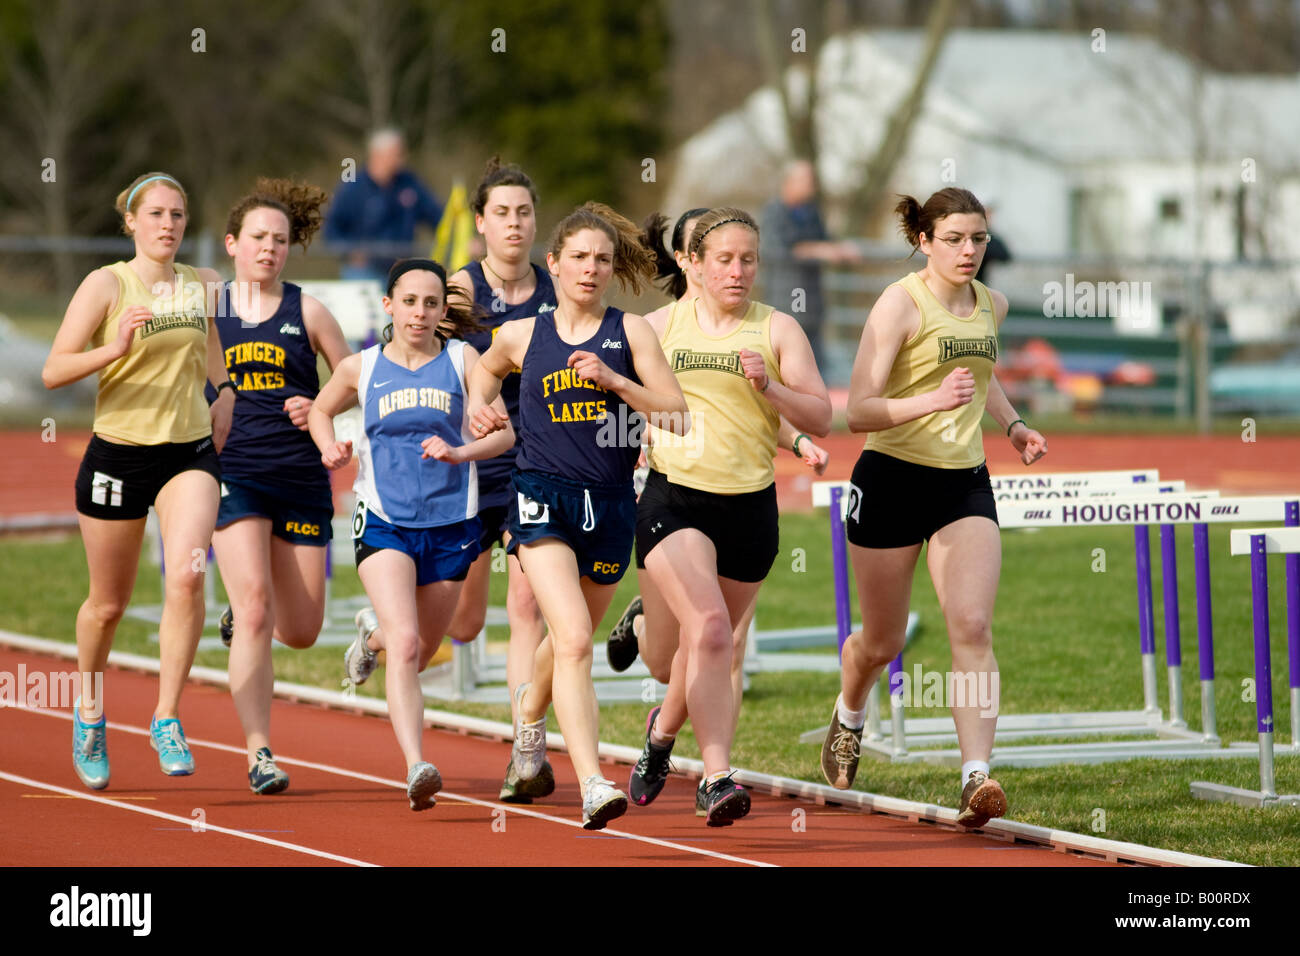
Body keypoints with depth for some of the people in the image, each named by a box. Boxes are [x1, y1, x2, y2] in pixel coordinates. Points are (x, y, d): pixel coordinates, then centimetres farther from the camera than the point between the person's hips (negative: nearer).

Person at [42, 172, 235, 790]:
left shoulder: (204, 286, 6)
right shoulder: (106, 285, -6)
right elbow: (53, 371, -12)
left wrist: (225, 392, 10)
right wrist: (114, 348, -27)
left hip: (189, 453, 2)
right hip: (118, 452, -2)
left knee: (186, 576, -22)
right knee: (108, 604, 8)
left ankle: (167, 718, -14)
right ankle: (89, 710, 36)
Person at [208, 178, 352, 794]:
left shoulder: (307, 313, 4)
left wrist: (319, 408, -8)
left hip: (301, 478, 2)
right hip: (234, 473, -2)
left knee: (300, 632, 6)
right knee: (255, 611, -17)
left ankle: (241, 617, 42)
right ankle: (259, 754, -14)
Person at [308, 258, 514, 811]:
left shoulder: (463, 361, 1)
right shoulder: (361, 367, 4)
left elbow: (504, 433, 0)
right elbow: (322, 411, 23)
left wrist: (460, 452, -19)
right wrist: (330, 449, 2)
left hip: (450, 523, 2)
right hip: (383, 521, -2)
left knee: (421, 652, 17)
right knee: (406, 644, -22)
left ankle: (371, 641, 54)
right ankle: (417, 769, -30)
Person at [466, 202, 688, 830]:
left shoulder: (630, 333, 3)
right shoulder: (522, 336, 6)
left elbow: (679, 418, -3)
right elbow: (486, 368, 31)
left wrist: (616, 381, -14)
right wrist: (479, 406, 11)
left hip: (609, 502, 2)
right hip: (543, 496, -2)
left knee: (571, 637, 19)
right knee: (574, 641, -20)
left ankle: (530, 708, 54)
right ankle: (593, 786, -28)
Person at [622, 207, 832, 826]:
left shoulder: (778, 330, 3)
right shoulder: (662, 327, 5)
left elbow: (821, 420, -2)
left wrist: (769, 386, -18)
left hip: (749, 504, 2)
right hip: (673, 497, -2)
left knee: (709, 645, 12)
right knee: (708, 629, -21)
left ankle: (663, 729, 43)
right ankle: (717, 779, -22)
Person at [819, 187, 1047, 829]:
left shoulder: (992, 305, 7)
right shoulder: (901, 303, -13)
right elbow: (858, 412, -18)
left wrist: (1011, 423, 14)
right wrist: (933, 401, -33)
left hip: (965, 484, 4)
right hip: (893, 479, -4)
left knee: (973, 627, -17)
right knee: (882, 642, 11)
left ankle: (976, 777, -25)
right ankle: (849, 715, 46)